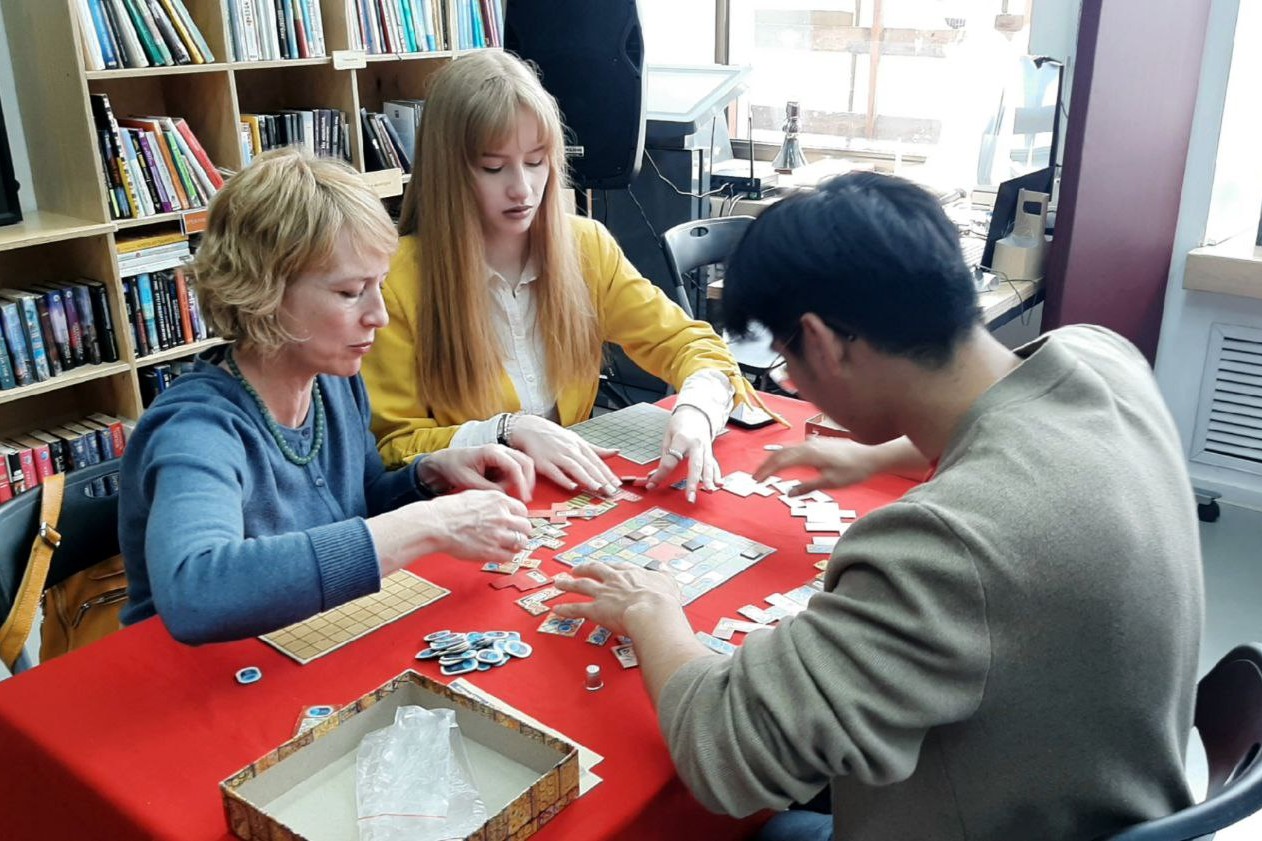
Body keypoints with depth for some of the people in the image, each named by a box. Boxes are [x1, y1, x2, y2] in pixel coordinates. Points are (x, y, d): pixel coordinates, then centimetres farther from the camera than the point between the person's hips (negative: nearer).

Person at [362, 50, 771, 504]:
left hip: (575, 491, 3)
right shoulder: (398, 281, -11)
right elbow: (392, 446, -7)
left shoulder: (586, 246, 1)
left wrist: (696, 409, -21)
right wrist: (508, 431, -23)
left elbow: (688, 343, 1)